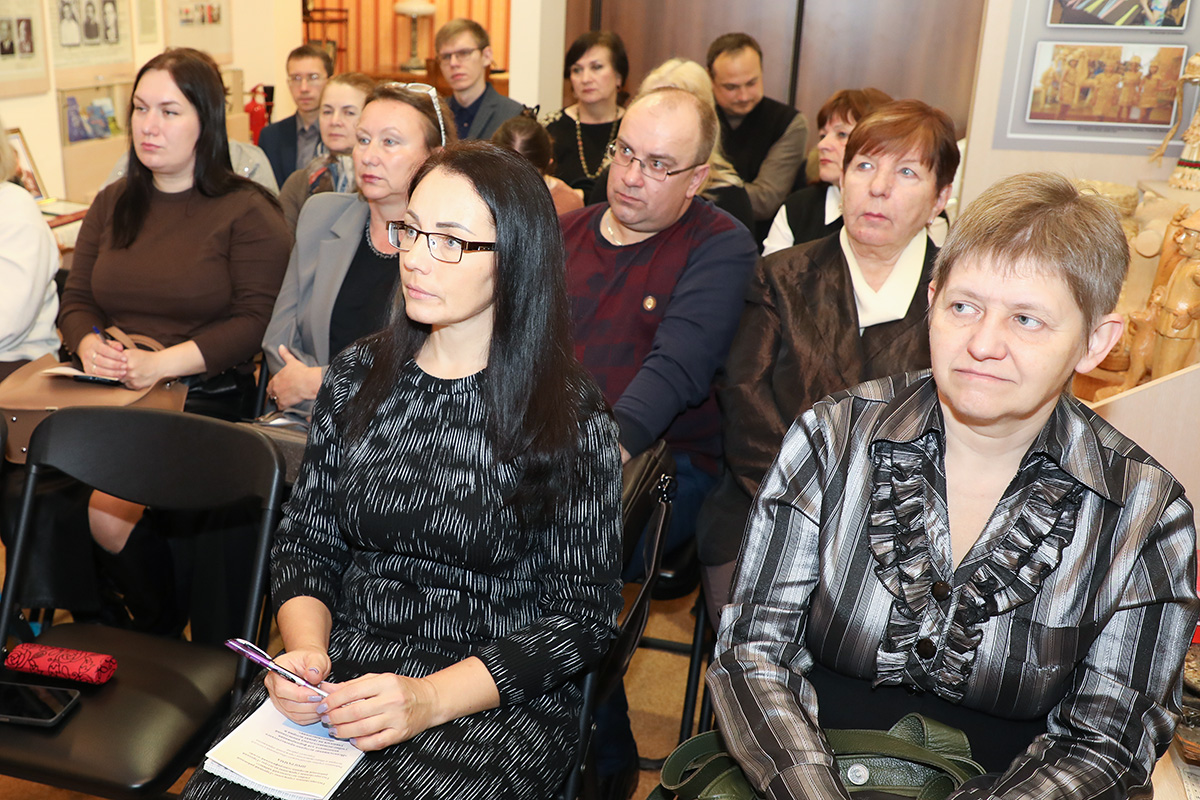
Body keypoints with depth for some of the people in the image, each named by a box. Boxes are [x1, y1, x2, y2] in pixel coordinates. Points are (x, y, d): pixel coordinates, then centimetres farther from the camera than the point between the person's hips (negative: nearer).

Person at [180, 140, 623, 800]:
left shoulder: (570, 417, -9)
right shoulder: (358, 375, 4)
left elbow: (581, 614, -7)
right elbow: (305, 543, 10)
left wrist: (429, 698, -17)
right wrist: (305, 650, -9)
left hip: (496, 702, -3)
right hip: (339, 673, 4)